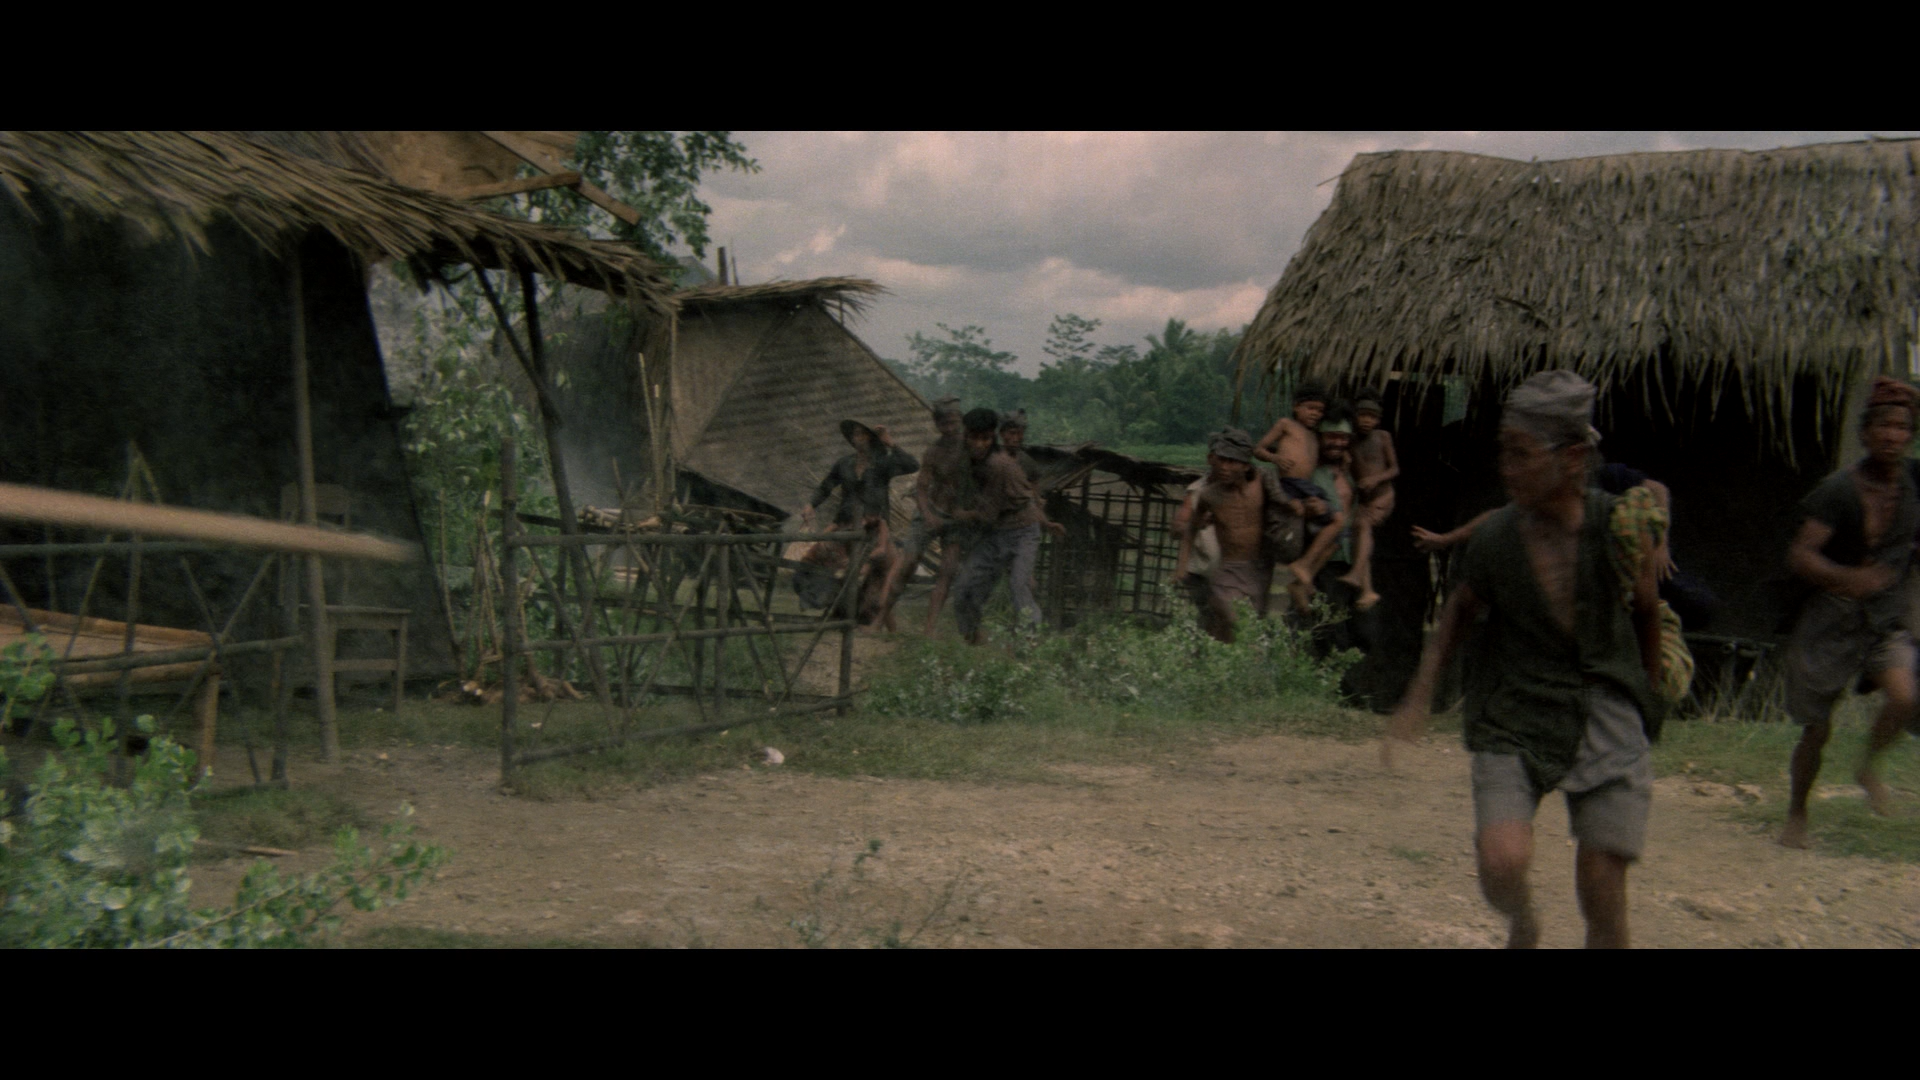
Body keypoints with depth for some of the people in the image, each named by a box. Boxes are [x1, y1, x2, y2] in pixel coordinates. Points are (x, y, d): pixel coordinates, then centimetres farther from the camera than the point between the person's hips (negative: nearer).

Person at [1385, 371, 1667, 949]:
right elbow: (1460, 609, 9)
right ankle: (1522, 927, 18)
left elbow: (1646, 609, 8)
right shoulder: (1496, 537, -10)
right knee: (1502, 862, -19)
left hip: (1605, 714, 0)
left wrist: (1650, 695, 20)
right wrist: (1418, 698, 3)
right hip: (1514, 715, 0)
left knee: (1601, 893, -1)